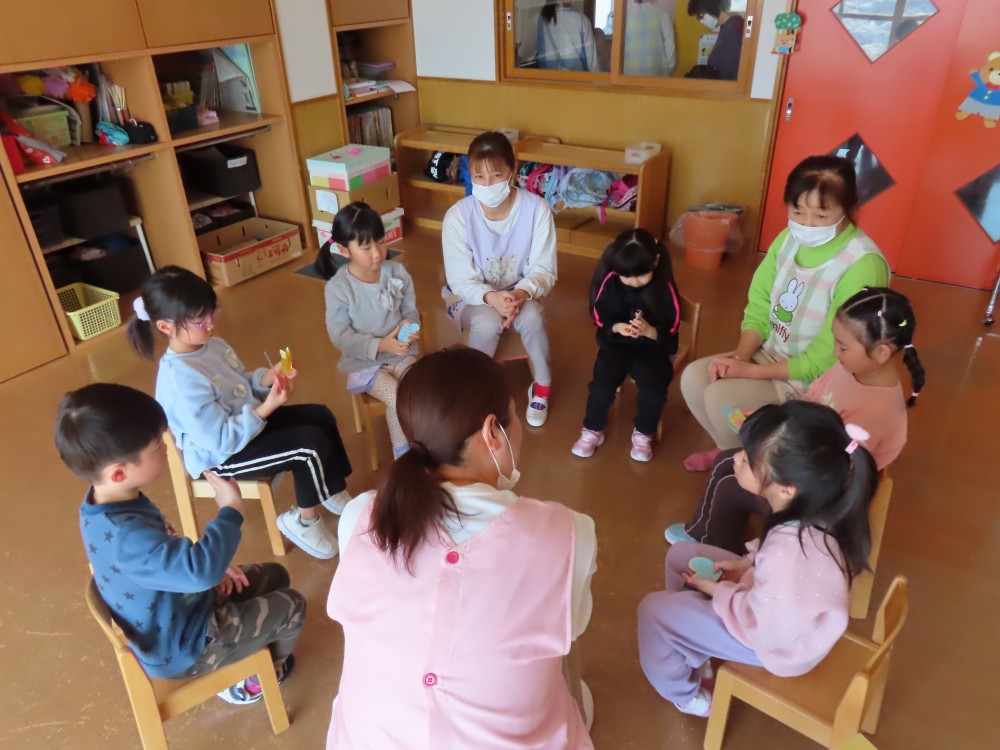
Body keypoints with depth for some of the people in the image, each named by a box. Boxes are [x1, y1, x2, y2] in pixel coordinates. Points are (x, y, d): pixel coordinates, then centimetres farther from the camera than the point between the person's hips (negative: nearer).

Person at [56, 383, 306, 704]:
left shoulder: (110, 505, -9)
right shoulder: (124, 535, -40)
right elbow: (200, 568, -50)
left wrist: (212, 568, -3)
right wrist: (231, 510, -37)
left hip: (174, 615, 9)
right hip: (182, 648, -8)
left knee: (274, 576, 17)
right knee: (291, 606, 3)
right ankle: (271, 668, 33)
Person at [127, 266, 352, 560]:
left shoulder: (211, 345, -4)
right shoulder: (181, 381, -32)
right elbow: (223, 441, -29)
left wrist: (266, 378, -8)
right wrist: (266, 408, -34)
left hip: (247, 421, 9)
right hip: (222, 456, -9)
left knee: (320, 415, 4)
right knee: (311, 443, -19)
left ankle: (335, 493, 20)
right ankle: (302, 520, 5)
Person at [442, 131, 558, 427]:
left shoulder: (536, 208, -17)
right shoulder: (458, 215, -20)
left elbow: (544, 270, -15)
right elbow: (461, 280, -18)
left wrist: (521, 294, -37)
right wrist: (491, 297, -38)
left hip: (519, 293, 1)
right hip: (471, 296, -1)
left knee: (532, 317, -33)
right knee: (488, 322, -34)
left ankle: (542, 386, -5)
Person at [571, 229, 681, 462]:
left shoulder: (664, 285, -13)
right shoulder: (609, 280, -10)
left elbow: (671, 329, -9)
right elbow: (600, 317, -1)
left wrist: (649, 331, -30)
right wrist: (616, 327, -23)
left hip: (652, 348, -1)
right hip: (615, 344, 1)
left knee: (653, 393, -25)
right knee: (601, 388, -23)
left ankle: (643, 434, 7)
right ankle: (592, 431, 7)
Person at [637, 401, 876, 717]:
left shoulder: (788, 550, -42)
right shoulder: (815, 510, -19)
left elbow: (766, 629, -27)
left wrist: (718, 592, -14)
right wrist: (749, 564, -4)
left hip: (780, 641, -7)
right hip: (789, 610, 8)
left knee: (654, 609, -3)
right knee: (681, 555, 14)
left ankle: (684, 693, 25)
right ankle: (692, 653, 33)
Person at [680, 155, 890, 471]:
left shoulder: (862, 265, -27)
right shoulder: (788, 239, -4)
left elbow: (827, 358, -25)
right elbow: (759, 307, 2)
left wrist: (752, 371, -22)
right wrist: (741, 355, -15)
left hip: (816, 379, -7)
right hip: (771, 353, 7)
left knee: (721, 396, -23)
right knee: (693, 377, -8)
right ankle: (730, 449, 18)